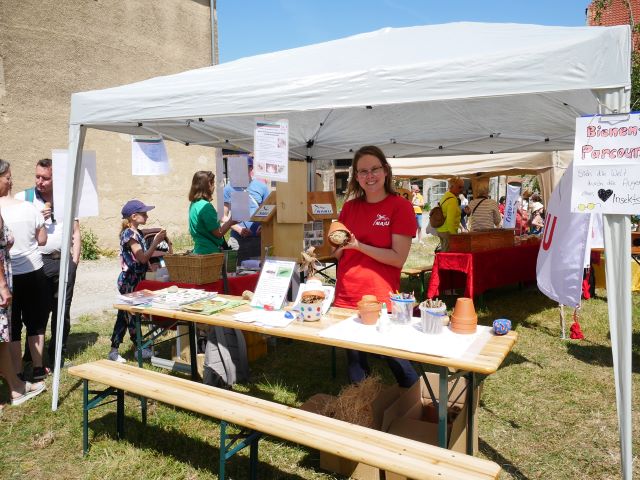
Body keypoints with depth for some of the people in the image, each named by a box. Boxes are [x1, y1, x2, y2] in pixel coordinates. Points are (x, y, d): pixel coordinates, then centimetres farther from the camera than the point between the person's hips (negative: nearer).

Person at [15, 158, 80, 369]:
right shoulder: (23, 198, 3)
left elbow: (76, 232, 13)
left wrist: (74, 261, 6)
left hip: (64, 261, 2)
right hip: (38, 262, -2)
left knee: (62, 311, 8)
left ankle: (58, 355, 22)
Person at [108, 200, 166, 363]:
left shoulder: (137, 233, 12)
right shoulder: (129, 234, -16)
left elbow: (143, 256, 19)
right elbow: (143, 258, -21)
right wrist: (156, 241, -19)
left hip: (136, 280, 9)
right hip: (129, 281, -9)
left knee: (124, 315, 12)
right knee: (131, 314, 2)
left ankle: (114, 350, 19)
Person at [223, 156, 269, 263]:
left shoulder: (261, 186, 6)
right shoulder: (229, 188, 3)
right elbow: (224, 216, 3)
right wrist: (238, 229, -12)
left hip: (259, 237, 1)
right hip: (238, 239, -1)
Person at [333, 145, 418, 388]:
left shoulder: (400, 206, -6)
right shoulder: (349, 207, 9)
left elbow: (398, 259, -12)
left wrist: (359, 245, -19)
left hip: (381, 301, -5)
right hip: (345, 298, 5)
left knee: (396, 359, 4)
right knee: (355, 363, 16)